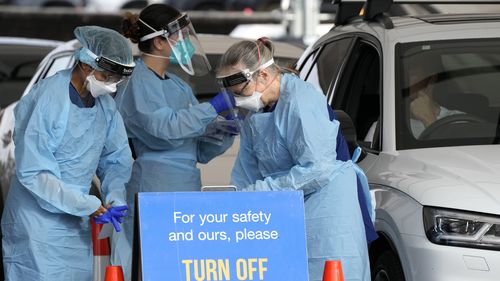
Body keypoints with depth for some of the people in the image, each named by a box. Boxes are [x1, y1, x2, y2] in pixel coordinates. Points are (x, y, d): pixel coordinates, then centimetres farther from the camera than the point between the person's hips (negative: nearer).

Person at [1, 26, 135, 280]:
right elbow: (32, 172, -21)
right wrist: (87, 205, -21)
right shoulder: (47, 100, -20)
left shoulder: (105, 104, 2)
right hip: (39, 223, -7)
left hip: (76, 221, 7)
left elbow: (116, 159, 11)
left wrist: (115, 197, -10)